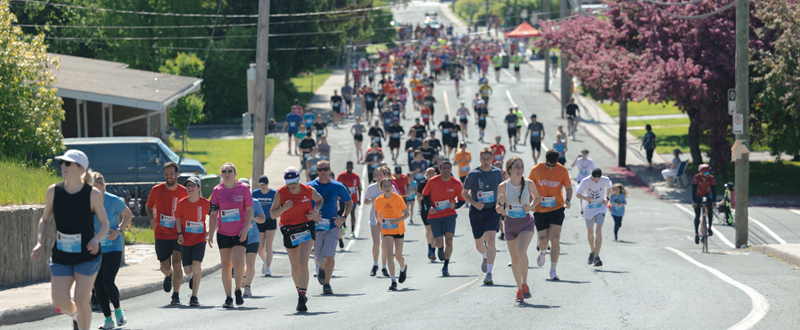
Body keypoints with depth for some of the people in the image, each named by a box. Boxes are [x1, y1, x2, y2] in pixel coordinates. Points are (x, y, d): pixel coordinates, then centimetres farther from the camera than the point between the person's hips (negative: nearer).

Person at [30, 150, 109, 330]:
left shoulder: (93, 194, -13)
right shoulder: (53, 191, -6)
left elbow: (104, 223, -3)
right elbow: (45, 219, 7)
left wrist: (97, 238, -24)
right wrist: (39, 243, -9)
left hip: (87, 256, -2)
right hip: (61, 256, 2)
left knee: (81, 300, -3)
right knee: (60, 303, -2)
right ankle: (74, 314, 35)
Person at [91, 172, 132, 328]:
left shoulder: (114, 201, -11)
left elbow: (128, 215, 5)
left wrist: (118, 230, -10)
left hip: (113, 247, -3)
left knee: (108, 281, -15)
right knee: (98, 285, -1)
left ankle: (118, 310, 12)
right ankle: (108, 319, 12)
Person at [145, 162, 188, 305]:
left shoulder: (184, 192, -2)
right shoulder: (156, 190, -1)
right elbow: (149, 206, 14)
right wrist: (151, 219, -6)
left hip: (178, 236, -1)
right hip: (161, 235, 1)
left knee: (177, 265, -11)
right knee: (165, 267, 3)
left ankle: (176, 295, 2)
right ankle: (168, 276, 41)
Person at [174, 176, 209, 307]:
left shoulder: (205, 203, -6)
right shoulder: (182, 203, -4)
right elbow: (178, 219, 8)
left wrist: (210, 232, -1)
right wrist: (180, 234, -6)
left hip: (200, 239, -2)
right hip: (186, 241, 2)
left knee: (196, 266, -17)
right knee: (188, 270, 2)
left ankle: (194, 297, -9)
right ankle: (195, 276, 42)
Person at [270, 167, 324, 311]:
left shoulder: (309, 191, -7)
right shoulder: (280, 193, -10)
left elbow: (320, 200, 15)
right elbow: (272, 214, -6)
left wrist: (315, 211, -6)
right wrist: (283, 208, -25)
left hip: (306, 229, -2)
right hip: (289, 231, 2)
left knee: (303, 263, -17)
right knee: (295, 266, 12)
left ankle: (302, 298, -19)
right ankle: (300, 291, 37)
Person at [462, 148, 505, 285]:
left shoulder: (497, 172, 0)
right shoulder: (473, 174, -6)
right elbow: (464, 193, 0)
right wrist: (475, 203, -17)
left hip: (492, 211, 0)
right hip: (476, 212, 0)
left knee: (491, 240, -19)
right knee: (479, 244, 10)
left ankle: (489, 273, -16)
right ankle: (486, 256, 48)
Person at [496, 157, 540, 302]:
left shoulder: (529, 184, -10)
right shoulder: (503, 186, -10)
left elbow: (536, 197, 10)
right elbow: (498, 209, -1)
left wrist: (531, 206, -10)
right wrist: (501, 204, -24)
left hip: (526, 223, -1)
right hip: (510, 223, 1)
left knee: (521, 251, -24)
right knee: (514, 258, 9)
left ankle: (525, 284, -9)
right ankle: (519, 289, 27)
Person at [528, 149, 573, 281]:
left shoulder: (562, 170, -6)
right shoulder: (536, 170, -7)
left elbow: (568, 187, 6)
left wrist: (568, 200, -14)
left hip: (557, 209, 0)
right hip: (540, 210, 0)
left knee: (555, 239, -13)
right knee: (543, 242, 1)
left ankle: (553, 270, -2)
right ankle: (542, 251, 41)